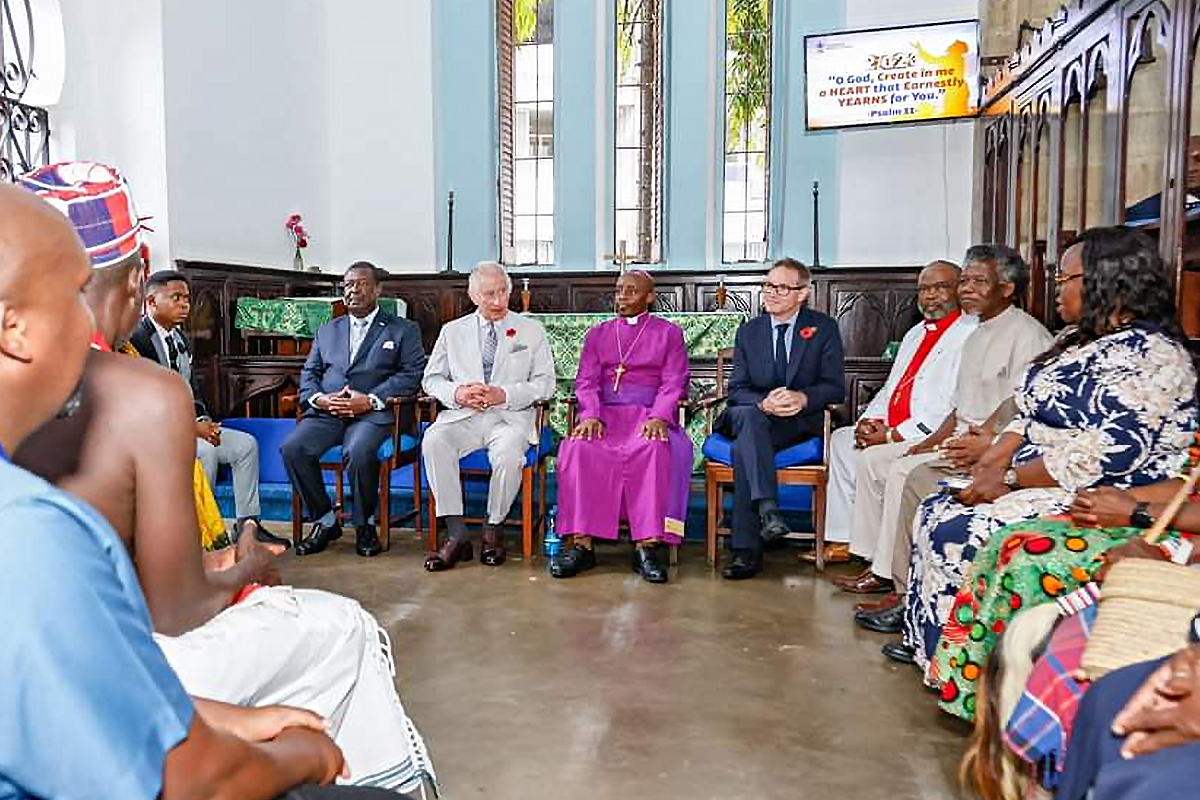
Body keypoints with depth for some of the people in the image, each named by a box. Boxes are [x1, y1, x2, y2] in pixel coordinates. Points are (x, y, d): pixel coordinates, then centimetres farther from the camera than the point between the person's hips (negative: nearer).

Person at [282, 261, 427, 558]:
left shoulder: (404, 330, 11)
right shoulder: (327, 331, 25)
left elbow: (412, 375, -1)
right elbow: (309, 373, 19)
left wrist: (371, 400, -15)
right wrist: (318, 398, -4)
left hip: (372, 413, -4)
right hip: (326, 411, 4)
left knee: (359, 452, -35)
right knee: (292, 447, -24)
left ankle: (364, 525, -11)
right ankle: (325, 521, -6)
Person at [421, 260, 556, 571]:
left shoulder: (531, 331, 12)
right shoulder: (453, 331, 17)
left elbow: (545, 384, 4)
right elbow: (431, 379, 15)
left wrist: (504, 395, -11)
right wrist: (456, 393, -8)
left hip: (511, 417, -2)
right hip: (462, 415, 2)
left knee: (508, 453, -35)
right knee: (433, 441, -30)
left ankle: (493, 529, -12)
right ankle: (457, 535, -24)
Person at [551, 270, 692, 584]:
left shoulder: (669, 333, 15)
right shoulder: (598, 334, 22)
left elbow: (673, 383, 4)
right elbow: (586, 381, 11)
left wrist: (658, 417, -16)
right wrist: (590, 415, -10)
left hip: (649, 415, -2)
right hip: (605, 415, 2)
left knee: (654, 448, -36)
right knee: (578, 448, -30)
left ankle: (647, 546, -35)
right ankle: (582, 545, -29)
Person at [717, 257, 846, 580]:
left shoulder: (824, 329, 7)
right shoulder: (749, 331, 14)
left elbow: (835, 387, 0)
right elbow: (737, 389, 5)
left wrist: (803, 398, -22)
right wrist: (764, 404, -19)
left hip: (801, 422, -2)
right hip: (752, 417, 2)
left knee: (744, 448, -32)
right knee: (747, 414, -37)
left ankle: (747, 550, -32)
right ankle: (768, 509, -48)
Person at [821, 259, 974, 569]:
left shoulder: (970, 334, -10)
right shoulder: (916, 333, 22)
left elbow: (954, 406, -20)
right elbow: (891, 388, 24)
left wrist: (894, 435, -19)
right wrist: (870, 420, 2)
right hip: (893, 430, 10)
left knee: (874, 458, -27)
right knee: (842, 438, 4)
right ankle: (842, 541, 4)